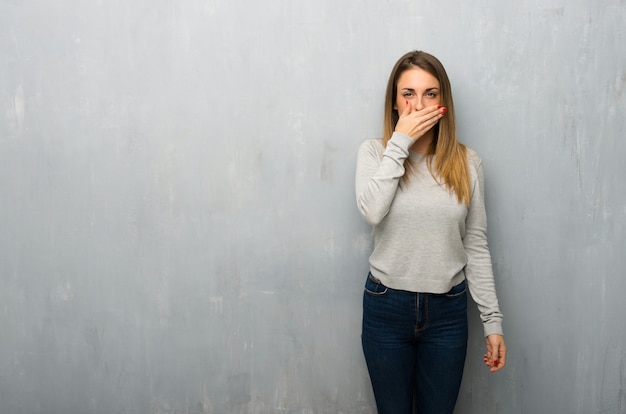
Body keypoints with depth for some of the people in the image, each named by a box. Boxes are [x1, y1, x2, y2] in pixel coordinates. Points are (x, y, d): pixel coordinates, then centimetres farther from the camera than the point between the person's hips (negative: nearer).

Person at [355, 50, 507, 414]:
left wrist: (493, 321, 0)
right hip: (386, 306, -1)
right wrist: (400, 141, -20)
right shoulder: (374, 152, -5)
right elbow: (372, 211, -24)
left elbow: (477, 246, 1)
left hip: (447, 311, 1)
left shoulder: (466, 162, -2)